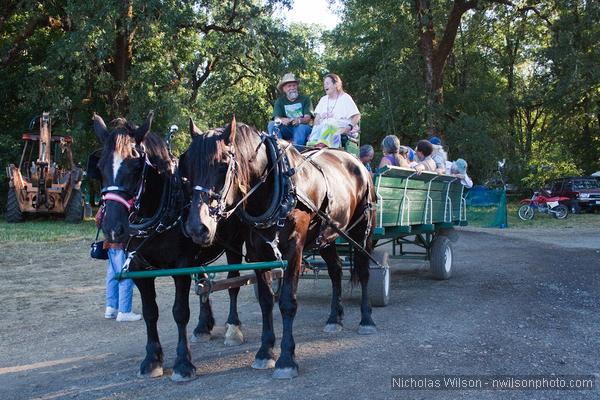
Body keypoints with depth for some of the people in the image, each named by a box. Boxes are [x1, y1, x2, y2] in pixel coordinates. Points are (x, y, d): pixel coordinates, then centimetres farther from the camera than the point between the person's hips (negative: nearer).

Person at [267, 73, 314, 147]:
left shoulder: (305, 99, 6)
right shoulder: (280, 101, 11)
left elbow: (308, 117, -7)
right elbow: (276, 118, -4)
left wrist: (299, 120, -32)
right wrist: (282, 120, -30)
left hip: (303, 127, -2)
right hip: (287, 129, 2)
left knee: (302, 127, -35)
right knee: (272, 124, -22)